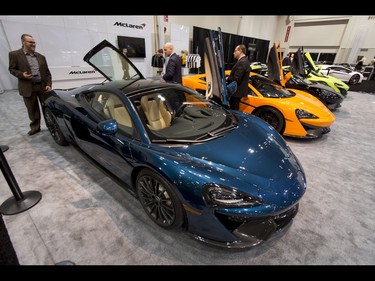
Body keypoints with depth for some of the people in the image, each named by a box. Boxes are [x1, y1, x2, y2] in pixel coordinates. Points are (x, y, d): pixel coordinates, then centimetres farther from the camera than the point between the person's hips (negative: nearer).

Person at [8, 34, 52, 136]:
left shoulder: (41, 56, 11)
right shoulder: (14, 54, 3)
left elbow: (47, 72, 9)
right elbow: (12, 69, 5)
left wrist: (49, 84, -3)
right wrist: (22, 74, -16)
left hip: (43, 86, 2)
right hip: (28, 88, -1)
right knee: (32, 110, 7)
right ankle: (35, 127, 20)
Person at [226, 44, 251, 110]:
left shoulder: (242, 62, -19)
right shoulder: (245, 61, 14)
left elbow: (236, 78, -24)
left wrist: (226, 80, -9)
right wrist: (228, 79, 4)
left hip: (237, 92, -10)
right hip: (238, 91, 10)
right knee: (234, 109, 18)